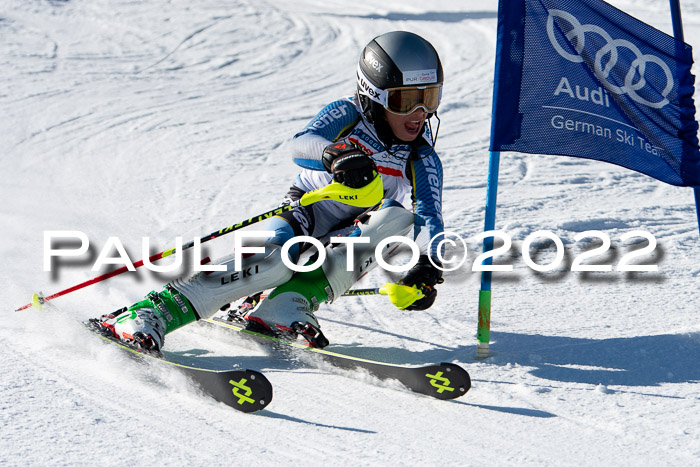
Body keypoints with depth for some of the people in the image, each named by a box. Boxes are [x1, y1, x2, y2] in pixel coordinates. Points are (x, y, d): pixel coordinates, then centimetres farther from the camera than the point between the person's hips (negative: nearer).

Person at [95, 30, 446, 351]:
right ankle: (146, 316, -38)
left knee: (398, 218, -27)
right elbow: (301, 145, -31)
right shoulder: (347, 115, -11)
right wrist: (336, 153, -54)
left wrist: (428, 270, -44)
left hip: (343, 252, 3)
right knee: (274, 260, -36)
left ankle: (285, 309, -37)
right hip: (303, 221, -2)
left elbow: (429, 217, -23)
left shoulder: (422, 161, -7)